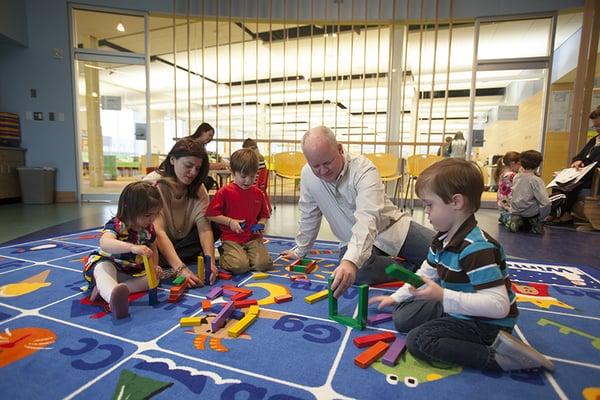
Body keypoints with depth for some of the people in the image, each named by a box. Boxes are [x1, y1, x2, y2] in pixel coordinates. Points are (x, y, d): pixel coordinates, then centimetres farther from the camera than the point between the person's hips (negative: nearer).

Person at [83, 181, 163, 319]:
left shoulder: (149, 228, -6)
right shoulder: (116, 224, -25)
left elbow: (153, 249, 12)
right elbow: (104, 243, -48)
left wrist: (154, 266, -7)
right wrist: (132, 247, -63)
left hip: (135, 271, 6)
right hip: (107, 263, -5)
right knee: (102, 269, -38)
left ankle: (105, 289, -29)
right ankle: (113, 296, -72)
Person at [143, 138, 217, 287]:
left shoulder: (197, 187, -9)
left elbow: (204, 226, -21)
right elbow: (158, 232, -33)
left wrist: (210, 261, -36)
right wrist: (180, 269, -44)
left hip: (181, 241, 5)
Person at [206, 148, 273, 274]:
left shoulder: (257, 193, 8)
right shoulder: (225, 192, -4)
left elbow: (264, 215, 19)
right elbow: (211, 214, -4)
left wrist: (260, 224, -3)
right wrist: (230, 221, -13)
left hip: (253, 238, 4)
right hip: (232, 239, -3)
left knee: (263, 264, -16)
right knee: (240, 266, -23)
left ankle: (244, 254, 15)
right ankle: (224, 256, 10)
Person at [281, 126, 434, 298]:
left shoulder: (364, 169, -26)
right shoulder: (307, 175, -10)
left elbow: (367, 219, -41)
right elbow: (308, 216, 5)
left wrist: (351, 261, -55)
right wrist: (300, 250, 14)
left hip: (392, 228, -2)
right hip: (354, 241, 3)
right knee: (359, 275, -31)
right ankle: (408, 267, -3)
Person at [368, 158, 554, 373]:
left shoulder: (477, 248, -30)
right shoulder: (442, 238, 1)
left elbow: (499, 305, -33)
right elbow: (426, 274, 14)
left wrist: (442, 296, -36)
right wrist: (395, 297, 11)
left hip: (486, 323, -9)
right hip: (457, 311, 9)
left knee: (417, 340, -23)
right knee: (403, 315, 8)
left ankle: (499, 354, -14)